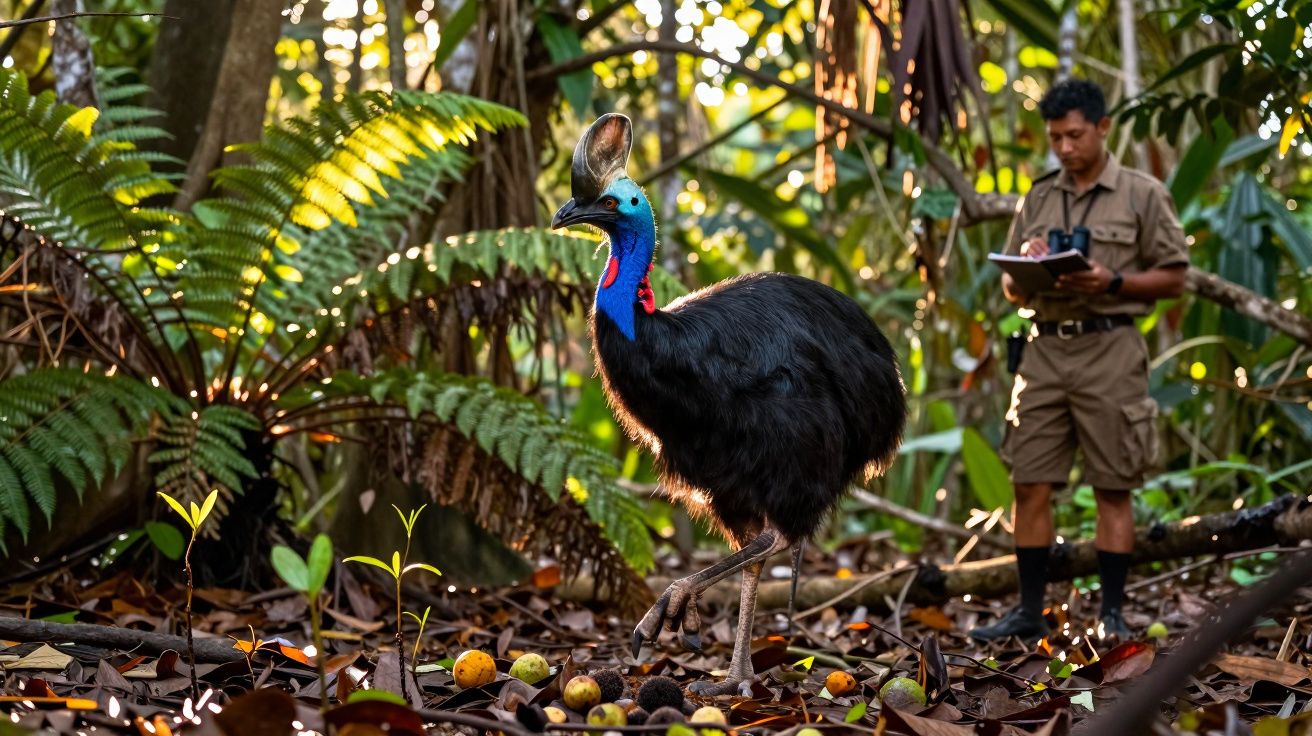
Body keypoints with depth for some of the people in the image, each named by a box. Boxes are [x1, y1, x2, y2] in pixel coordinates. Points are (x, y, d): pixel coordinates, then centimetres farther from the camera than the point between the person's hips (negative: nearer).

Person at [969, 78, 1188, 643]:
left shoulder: (1142, 194, 4)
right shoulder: (1038, 199, 15)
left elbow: (1173, 278, 2)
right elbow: (1010, 288, 18)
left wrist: (1111, 282, -14)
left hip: (1108, 348, -4)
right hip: (1044, 348, 4)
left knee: (1113, 488, 0)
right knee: (1029, 485, 1)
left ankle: (1111, 614, 7)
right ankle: (1029, 612, 9)